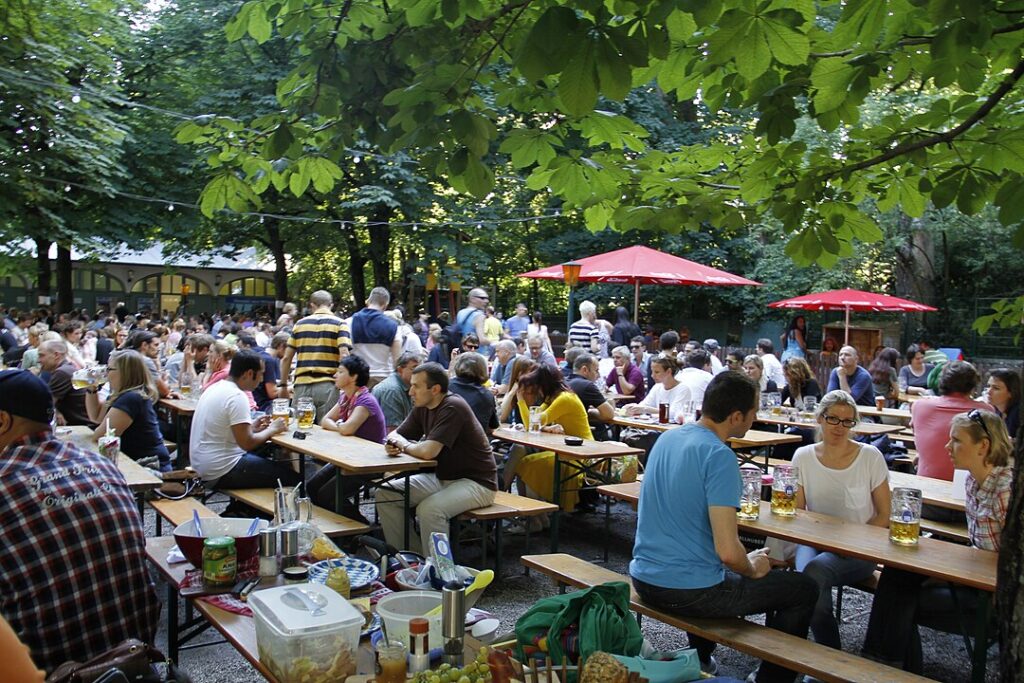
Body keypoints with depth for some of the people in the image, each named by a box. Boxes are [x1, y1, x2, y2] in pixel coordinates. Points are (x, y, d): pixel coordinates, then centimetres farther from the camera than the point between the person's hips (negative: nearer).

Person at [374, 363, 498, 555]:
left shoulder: (453, 408, -23)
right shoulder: (422, 407, 4)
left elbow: (428, 451, -31)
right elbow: (395, 435, 11)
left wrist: (404, 446, -10)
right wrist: (392, 445, -14)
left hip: (476, 482, -9)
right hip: (442, 477, 9)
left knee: (429, 509, -33)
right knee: (385, 494, 0)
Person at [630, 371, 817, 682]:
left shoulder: (667, 438, 4)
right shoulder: (719, 457, -21)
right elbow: (728, 552, -26)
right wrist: (752, 570, -4)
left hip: (643, 577, 8)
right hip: (689, 591, -8)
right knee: (804, 589, 10)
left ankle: (699, 658, 44)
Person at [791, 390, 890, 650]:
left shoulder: (870, 457, -4)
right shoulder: (803, 457, 2)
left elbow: (883, 516, 1)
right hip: (814, 542, 2)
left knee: (815, 570, -33)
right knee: (808, 570, -33)